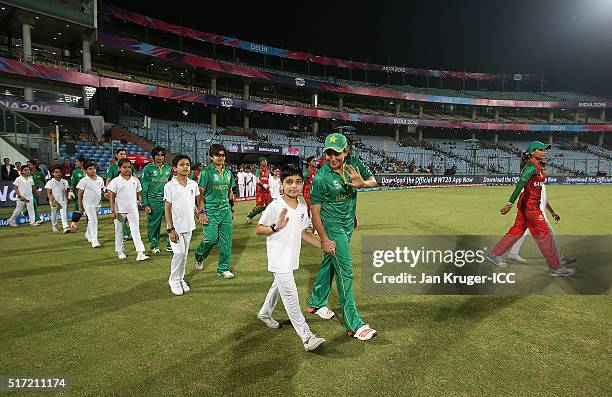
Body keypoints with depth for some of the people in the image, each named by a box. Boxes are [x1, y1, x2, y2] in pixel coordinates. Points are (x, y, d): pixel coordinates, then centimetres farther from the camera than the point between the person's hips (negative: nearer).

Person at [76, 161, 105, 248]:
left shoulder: (100, 179, 5)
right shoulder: (84, 181, -8)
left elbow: (102, 190, 16)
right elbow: (80, 194, -5)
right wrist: (80, 206, -6)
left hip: (97, 203, 6)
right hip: (88, 204, -6)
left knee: (92, 220, 20)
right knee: (93, 221, -13)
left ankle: (88, 235, 42)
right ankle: (94, 241, -13)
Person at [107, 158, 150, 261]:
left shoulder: (135, 180, 6)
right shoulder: (115, 181, -2)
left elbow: (138, 194, 12)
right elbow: (112, 197, -2)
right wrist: (113, 211, -7)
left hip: (133, 209, 1)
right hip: (120, 210, -1)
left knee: (136, 230, -5)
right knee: (119, 231, 11)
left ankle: (140, 253, -9)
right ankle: (120, 251, 26)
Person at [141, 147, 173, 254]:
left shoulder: (168, 168, 10)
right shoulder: (148, 168, -1)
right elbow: (144, 187, -1)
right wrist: (145, 204, -6)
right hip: (154, 201, -3)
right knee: (153, 224, 5)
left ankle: (170, 245, 7)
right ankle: (154, 245, 20)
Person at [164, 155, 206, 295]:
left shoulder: (193, 184, 3)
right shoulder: (170, 186, -10)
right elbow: (167, 208, -9)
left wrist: (199, 213, -6)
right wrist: (171, 229, -14)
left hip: (189, 225, 5)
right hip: (176, 227, -5)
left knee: (185, 253, 12)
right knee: (179, 252, -8)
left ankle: (180, 278, 28)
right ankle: (173, 280, 12)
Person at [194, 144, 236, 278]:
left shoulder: (228, 172, 11)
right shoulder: (206, 172, -6)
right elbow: (200, 194, -8)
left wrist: (232, 209, 18)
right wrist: (202, 212, -13)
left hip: (225, 210, 5)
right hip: (211, 210, -5)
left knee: (226, 241, 4)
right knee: (211, 239, -7)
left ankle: (224, 269, 16)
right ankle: (199, 256, 26)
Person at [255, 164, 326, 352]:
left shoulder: (303, 208, 3)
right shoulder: (275, 206, -18)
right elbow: (258, 229, -12)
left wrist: (323, 245, 9)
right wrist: (276, 227, -30)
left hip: (291, 258, 8)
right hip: (279, 260, -7)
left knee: (278, 287, 26)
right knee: (291, 298, -5)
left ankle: (265, 313, 50)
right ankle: (307, 337, 1)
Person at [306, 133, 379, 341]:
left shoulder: (354, 163, -7)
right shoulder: (321, 178, -22)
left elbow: (374, 181, 3)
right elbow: (315, 211, -17)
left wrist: (362, 183, -22)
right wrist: (324, 240, -18)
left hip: (349, 222, 6)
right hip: (332, 225, -6)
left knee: (330, 261, 18)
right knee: (345, 271, -8)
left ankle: (316, 302, 38)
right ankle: (354, 324, -2)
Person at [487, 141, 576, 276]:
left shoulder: (539, 165, 14)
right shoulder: (532, 165, -17)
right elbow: (520, 184, -25)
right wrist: (510, 204, -30)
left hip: (526, 203, 10)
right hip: (530, 205, -10)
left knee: (517, 230, 13)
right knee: (543, 235, -1)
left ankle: (494, 254, 20)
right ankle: (555, 268, 10)